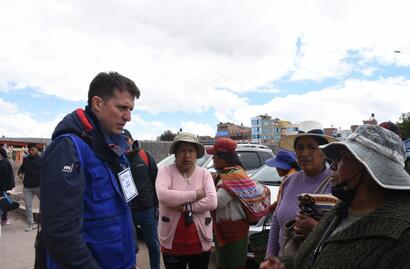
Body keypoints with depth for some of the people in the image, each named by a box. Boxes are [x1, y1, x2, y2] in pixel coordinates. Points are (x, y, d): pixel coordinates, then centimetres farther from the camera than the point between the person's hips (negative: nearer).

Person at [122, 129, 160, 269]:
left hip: (147, 210, 0)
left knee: (153, 244, 14)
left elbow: (156, 180, 1)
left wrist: (157, 203, 1)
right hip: (126, 211, 0)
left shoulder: (145, 156, -2)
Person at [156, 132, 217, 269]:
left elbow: (212, 202, -14)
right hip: (172, 243, -1)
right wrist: (195, 195, -19)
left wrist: (184, 207, -20)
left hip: (201, 243, 2)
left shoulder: (204, 173, -1)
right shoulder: (165, 171, -7)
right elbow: (163, 195, -26)